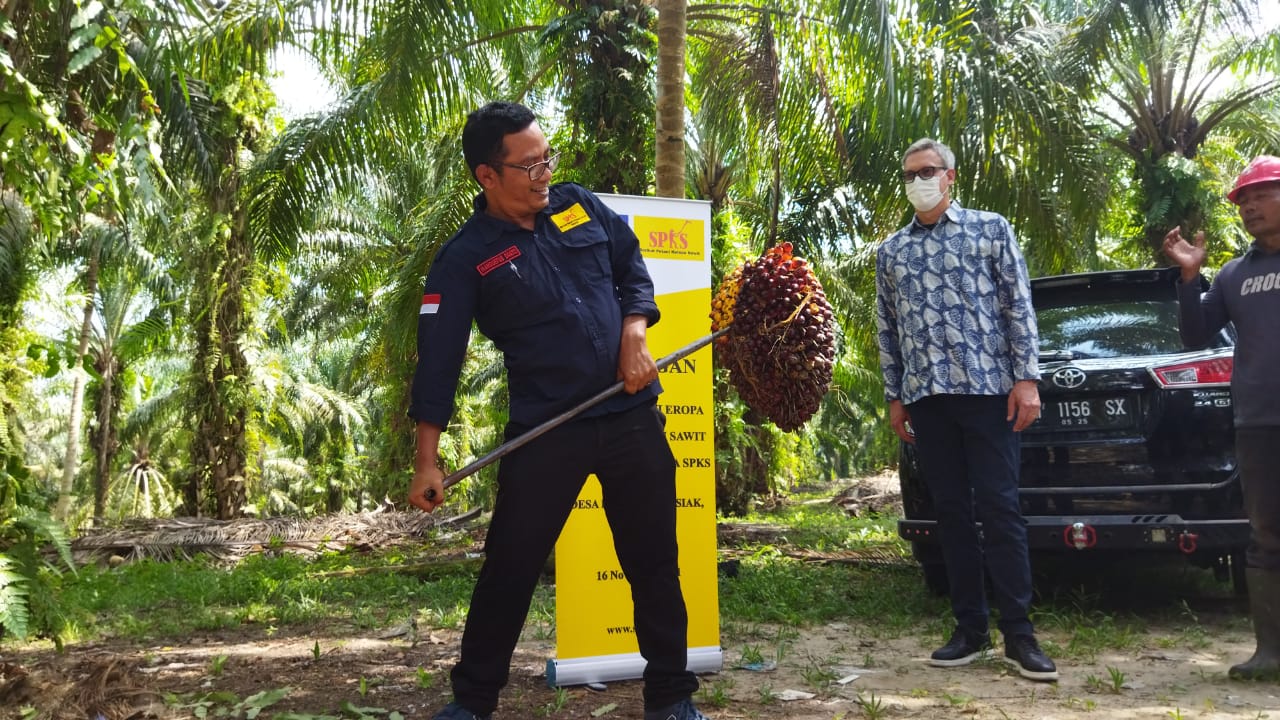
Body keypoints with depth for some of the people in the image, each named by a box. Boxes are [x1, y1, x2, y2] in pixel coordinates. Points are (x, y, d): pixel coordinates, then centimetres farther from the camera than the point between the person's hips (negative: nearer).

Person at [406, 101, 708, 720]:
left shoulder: (579, 205, 5)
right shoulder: (464, 258, -6)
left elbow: (632, 268, 16)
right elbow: (438, 359, -10)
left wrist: (634, 333, -3)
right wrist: (427, 462, -14)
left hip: (631, 417, 3)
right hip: (544, 431, -3)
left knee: (654, 562, 10)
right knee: (509, 567, 3)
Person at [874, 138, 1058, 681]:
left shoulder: (990, 228, 5)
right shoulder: (891, 250, 14)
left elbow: (1019, 306, 0)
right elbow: (887, 327, 15)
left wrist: (1026, 378, -7)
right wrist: (894, 397, 11)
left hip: (987, 387, -3)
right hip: (925, 397, 4)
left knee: (999, 508, -4)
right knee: (951, 513, 7)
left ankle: (1018, 634, 2)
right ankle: (970, 629, 14)